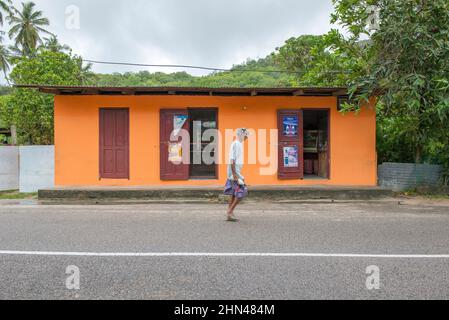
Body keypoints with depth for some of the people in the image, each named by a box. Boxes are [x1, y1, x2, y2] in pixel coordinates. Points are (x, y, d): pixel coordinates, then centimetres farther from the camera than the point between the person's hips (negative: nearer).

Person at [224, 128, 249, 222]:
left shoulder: (239, 144, 15)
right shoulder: (236, 144, -15)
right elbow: (232, 161, -21)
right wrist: (235, 176, -23)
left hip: (236, 172, 10)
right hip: (235, 172, -10)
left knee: (234, 194, 11)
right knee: (242, 193, -9)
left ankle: (230, 214, 16)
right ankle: (230, 212, -3)